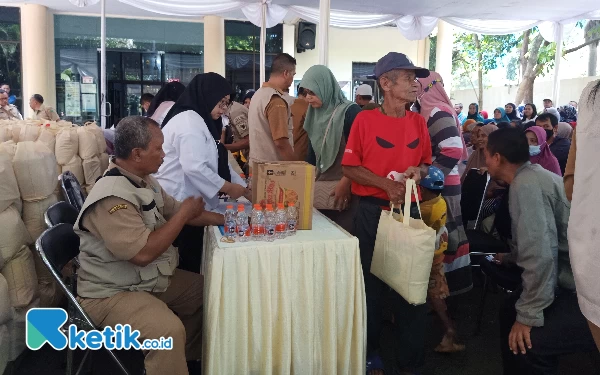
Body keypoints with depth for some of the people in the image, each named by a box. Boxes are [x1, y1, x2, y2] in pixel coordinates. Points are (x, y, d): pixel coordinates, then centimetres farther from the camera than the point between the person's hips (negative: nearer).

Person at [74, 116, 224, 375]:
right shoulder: (112, 197, -27)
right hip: (111, 293, -10)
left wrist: (222, 219, 6)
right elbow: (143, 253, -31)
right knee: (169, 330, -33)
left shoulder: (144, 181, 3)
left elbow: (175, 211, 16)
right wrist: (185, 214, -21)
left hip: (152, 279, 10)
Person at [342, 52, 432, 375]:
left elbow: (426, 163, 15)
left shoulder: (418, 122, 6)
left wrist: (418, 171, -7)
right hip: (373, 211, -3)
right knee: (371, 281, 8)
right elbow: (349, 167, -8)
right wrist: (386, 184, -16)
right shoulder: (365, 119, -7)